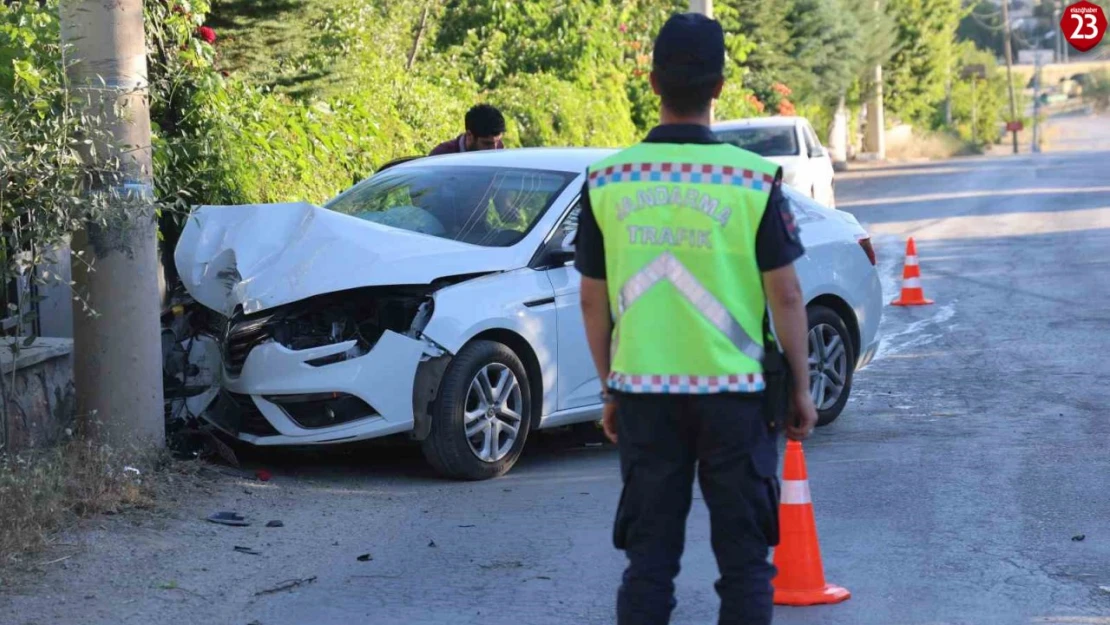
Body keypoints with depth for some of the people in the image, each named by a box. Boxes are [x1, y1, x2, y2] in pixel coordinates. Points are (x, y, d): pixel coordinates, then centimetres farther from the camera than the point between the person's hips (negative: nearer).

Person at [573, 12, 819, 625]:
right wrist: (801, 388, 5)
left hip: (643, 392, 2)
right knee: (743, 558, 8)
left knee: (648, 558, 10)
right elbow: (785, 296, -6)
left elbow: (593, 301, 4)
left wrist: (610, 391, 15)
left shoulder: (606, 180, -2)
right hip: (734, 392, -2)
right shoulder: (753, 179, -8)